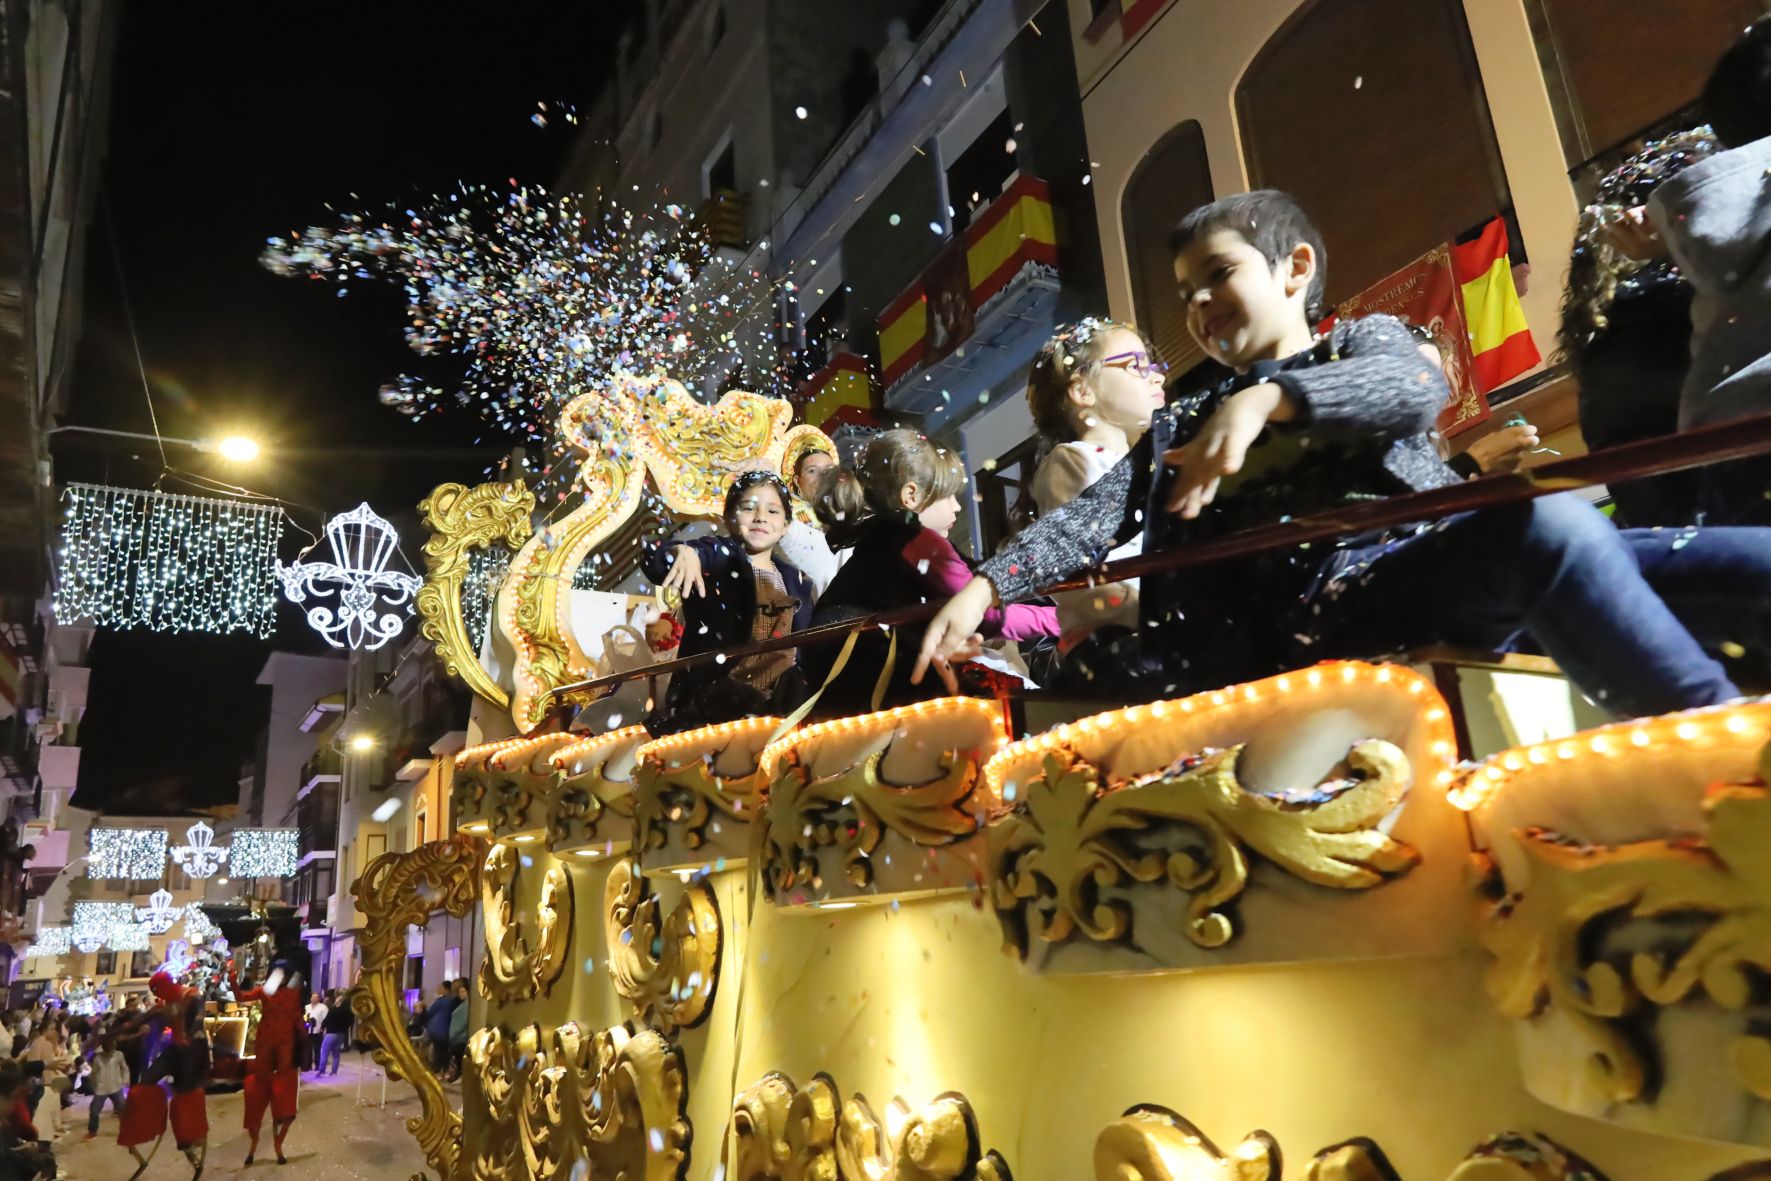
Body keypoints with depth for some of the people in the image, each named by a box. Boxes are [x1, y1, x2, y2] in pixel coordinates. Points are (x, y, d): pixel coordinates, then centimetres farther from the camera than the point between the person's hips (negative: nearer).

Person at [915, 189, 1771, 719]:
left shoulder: (1366, 340, 20)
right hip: (1331, 609, -2)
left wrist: (1265, 398, -25)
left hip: (1457, 554, 2)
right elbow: (1091, 520, 9)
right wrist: (985, 587, -8)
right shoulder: (1183, 430, 24)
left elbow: (1418, 388, -6)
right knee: (1548, 525, -32)